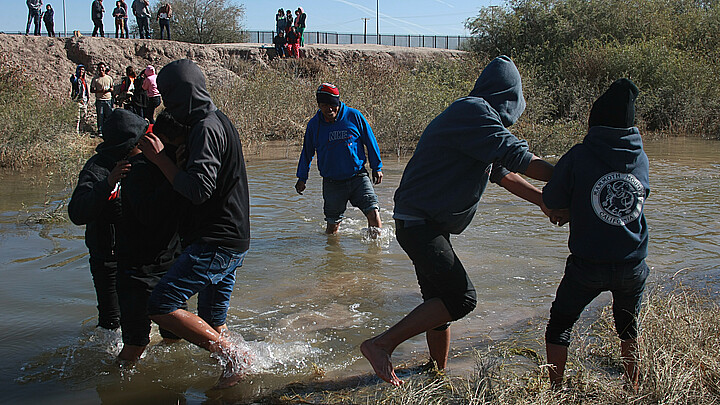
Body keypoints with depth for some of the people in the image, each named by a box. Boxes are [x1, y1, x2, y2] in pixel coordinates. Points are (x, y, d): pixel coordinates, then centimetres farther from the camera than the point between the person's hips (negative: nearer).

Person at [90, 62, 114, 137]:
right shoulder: (95, 79, 3)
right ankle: (100, 131, 4)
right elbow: (92, 90, 1)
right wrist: (100, 91, -16)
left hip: (108, 99, 2)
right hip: (99, 100, -2)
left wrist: (110, 89, -5)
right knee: (100, 116, -2)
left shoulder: (109, 78, 11)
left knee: (109, 116, 0)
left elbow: (112, 87, 19)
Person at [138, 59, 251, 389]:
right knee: (211, 326, 15)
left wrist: (159, 158, -15)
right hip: (229, 242, 10)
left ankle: (236, 358, -8)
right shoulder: (217, 123, 17)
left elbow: (198, 189, -26)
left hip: (216, 244, -10)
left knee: (160, 306, -13)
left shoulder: (207, 129, -16)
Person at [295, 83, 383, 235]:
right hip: (332, 181, 1)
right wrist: (302, 178, 15)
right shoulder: (314, 125, 0)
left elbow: (370, 142, 6)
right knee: (332, 225, 6)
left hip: (358, 177, -1)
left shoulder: (354, 116, -5)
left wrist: (377, 168, 8)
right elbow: (307, 153, 15)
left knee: (373, 212, -16)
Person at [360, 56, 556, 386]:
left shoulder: (474, 115, 18)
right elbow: (516, 157, -20)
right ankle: (381, 345, -12)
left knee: (442, 301, 14)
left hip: (428, 226, 11)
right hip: (419, 224, -11)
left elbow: (504, 175, 22)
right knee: (460, 298, -16)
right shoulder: (472, 111, -14)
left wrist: (548, 202, 22)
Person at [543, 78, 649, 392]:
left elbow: (552, 199, -8)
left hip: (588, 266, -4)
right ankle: (633, 388, 38)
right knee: (628, 326, 26)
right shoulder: (641, 158, 0)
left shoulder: (580, 156, -13)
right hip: (633, 265, 4)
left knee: (559, 324, 15)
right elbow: (638, 198, 11)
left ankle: (555, 390, 18)